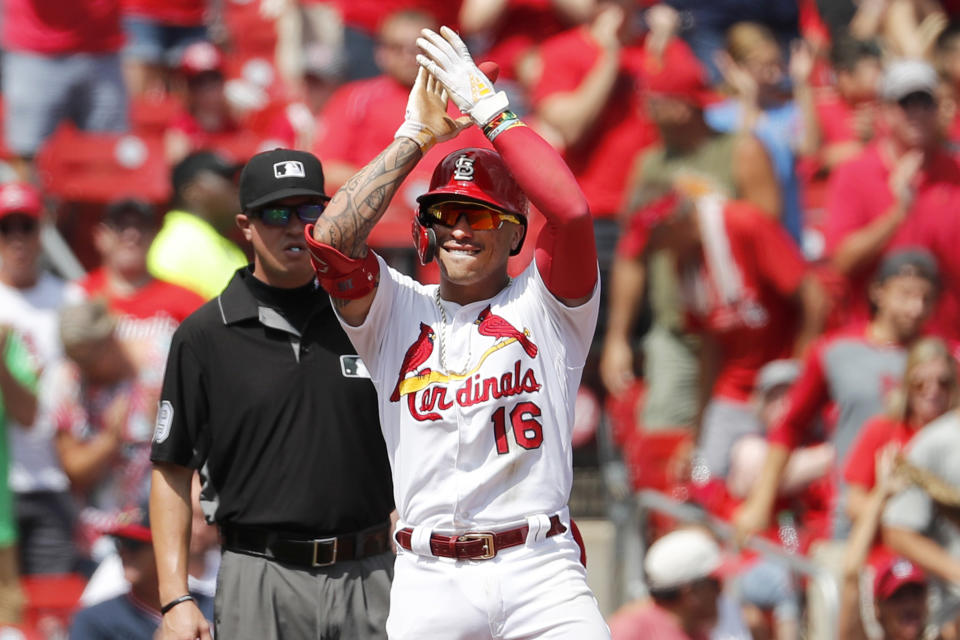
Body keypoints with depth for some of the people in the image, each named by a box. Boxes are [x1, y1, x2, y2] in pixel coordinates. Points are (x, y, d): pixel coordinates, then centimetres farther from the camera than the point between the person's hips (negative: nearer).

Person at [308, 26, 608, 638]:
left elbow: (571, 211, -10)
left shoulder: (545, 303, 9)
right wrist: (415, 136, 1)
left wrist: (491, 108, -3)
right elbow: (329, 240, -4)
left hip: (541, 571, -2)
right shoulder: (397, 308, 13)